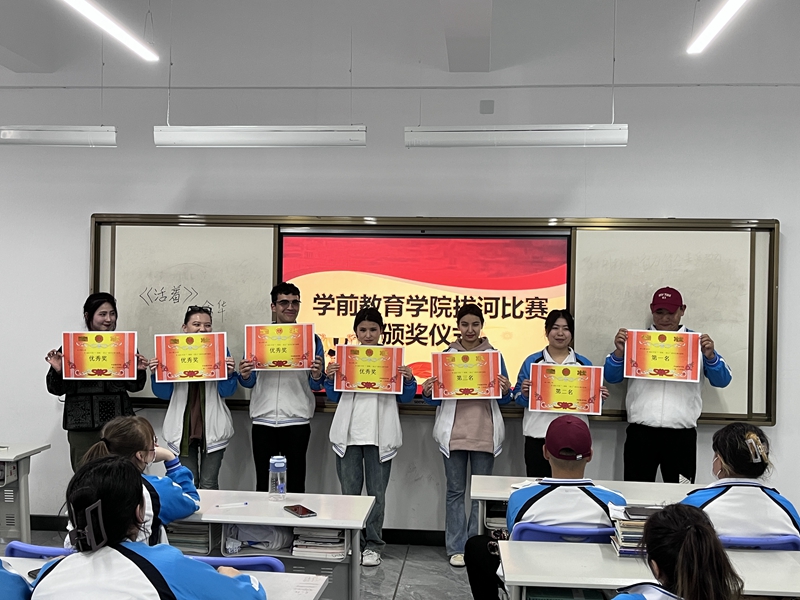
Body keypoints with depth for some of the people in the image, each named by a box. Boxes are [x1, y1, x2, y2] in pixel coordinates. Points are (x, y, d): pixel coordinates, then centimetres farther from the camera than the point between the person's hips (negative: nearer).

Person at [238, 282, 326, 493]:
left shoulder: (311, 339, 4)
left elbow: (316, 386, 4)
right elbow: (249, 382, 10)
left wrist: (316, 376, -17)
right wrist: (245, 376, -12)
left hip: (297, 421, -1)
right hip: (263, 420, 2)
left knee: (296, 483, 2)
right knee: (263, 484, 8)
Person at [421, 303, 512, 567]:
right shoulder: (446, 355, 6)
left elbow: (504, 400, 8)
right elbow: (436, 398, 8)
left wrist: (505, 390, -12)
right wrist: (427, 392, -12)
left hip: (484, 433, 0)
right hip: (454, 433, 0)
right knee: (455, 491, 5)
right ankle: (456, 548, 13)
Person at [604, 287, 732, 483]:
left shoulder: (697, 342, 9)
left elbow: (722, 380, 6)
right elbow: (612, 378, 7)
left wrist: (710, 356, -12)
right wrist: (618, 352, -11)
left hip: (681, 434, 0)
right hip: (640, 432, 1)